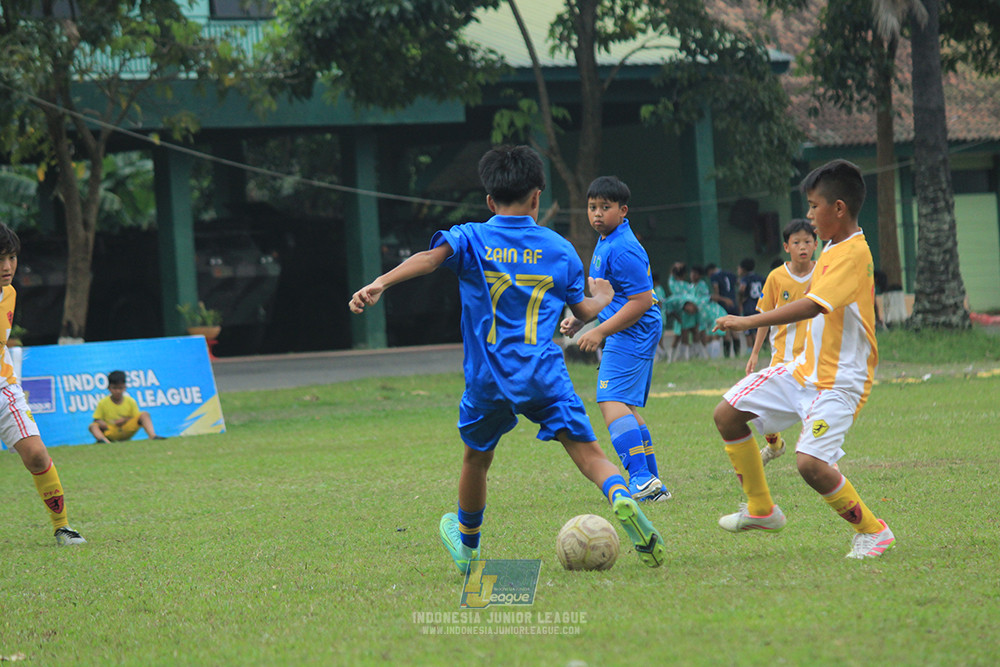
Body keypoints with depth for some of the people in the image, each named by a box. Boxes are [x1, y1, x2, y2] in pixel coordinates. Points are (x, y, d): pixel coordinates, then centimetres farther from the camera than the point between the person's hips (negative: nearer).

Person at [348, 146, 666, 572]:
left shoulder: (471, 238, 3)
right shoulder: (559, 248, 9)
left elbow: (432, 257, -17)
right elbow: (584, 311, 15)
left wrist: (381, 283, -27)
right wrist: (603, 297, 37)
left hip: (488, 378, 0)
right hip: (544, 375, 0)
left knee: (476, 461, 21)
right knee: (588, 452, -5)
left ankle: (467, 548, 37)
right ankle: (621, 499, -34)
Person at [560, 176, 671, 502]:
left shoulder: (623, 250, -18)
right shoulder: (605, 242, 15)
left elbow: (641, 301, -21)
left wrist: (601, 331, -19)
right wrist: (580, 319, 17)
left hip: (633, 332, -11)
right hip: (626, 337, 11)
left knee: (612, 402, -21)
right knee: (627, 408, 15)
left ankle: (642, 478, -29)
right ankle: (653, 484, 19)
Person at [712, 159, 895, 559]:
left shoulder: (852, 253, -20)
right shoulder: (834, 249, 11)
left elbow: (813, 305, -32)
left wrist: (749, 322, -33)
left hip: (839, 379, -10)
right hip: (805, 369, 10)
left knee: (810, 462, -24)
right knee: (728, 414, 4)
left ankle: (873, 531, -3)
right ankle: (761, 510, 16)